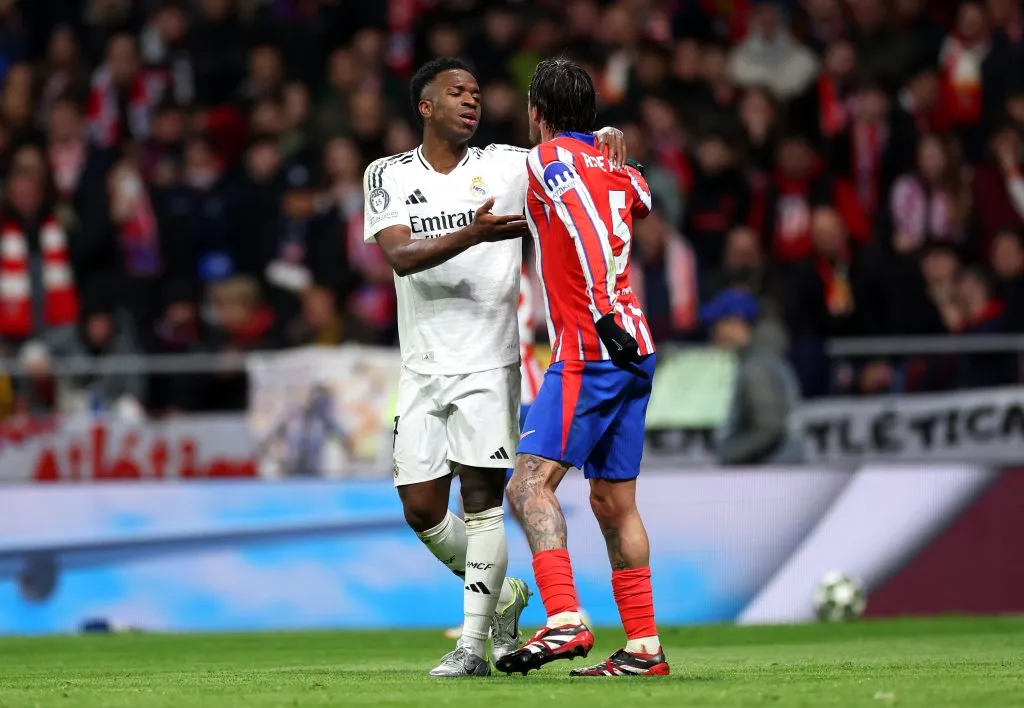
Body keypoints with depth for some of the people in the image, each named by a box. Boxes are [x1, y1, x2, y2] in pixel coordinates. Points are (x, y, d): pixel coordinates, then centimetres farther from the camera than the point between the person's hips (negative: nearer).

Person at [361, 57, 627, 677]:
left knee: (483, 499, -9)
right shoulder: (389, 177, 3)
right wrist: (474, 234, -27)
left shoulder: (508, 166, 3)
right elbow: (400, 254, -13)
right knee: (422, 510, 3)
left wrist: (609, 136, -16)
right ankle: (503, 595, 26)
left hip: (490, 364, -2)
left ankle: (474, 644, -5)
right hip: (424, 369, 2)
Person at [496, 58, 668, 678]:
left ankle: (564, 621, -30)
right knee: (614, 503, 12)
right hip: (634, 350, 8)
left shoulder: (550, 158, -5)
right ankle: (644, 647, 12)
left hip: (590, 350, -8)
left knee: (531, 482, -16)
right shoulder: (616, 167, 16)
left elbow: (588, 229, -21)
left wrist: (602, 313, -28)